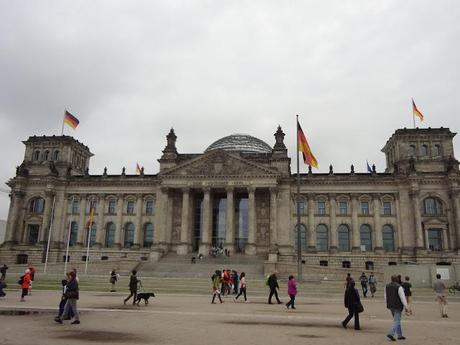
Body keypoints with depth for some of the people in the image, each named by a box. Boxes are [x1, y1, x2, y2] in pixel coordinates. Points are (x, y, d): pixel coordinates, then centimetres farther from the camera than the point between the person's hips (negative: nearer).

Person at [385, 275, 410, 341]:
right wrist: (406, 306, -12)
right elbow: (402, 297, -16)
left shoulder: (387, 286, 6)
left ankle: (399, 335, 22)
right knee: (396, 321, -3)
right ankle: (391, 333, -15)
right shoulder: (399, 287, -15)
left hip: (390, 306, 7)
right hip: (397, 306, -7)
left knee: (397, 320, 18)